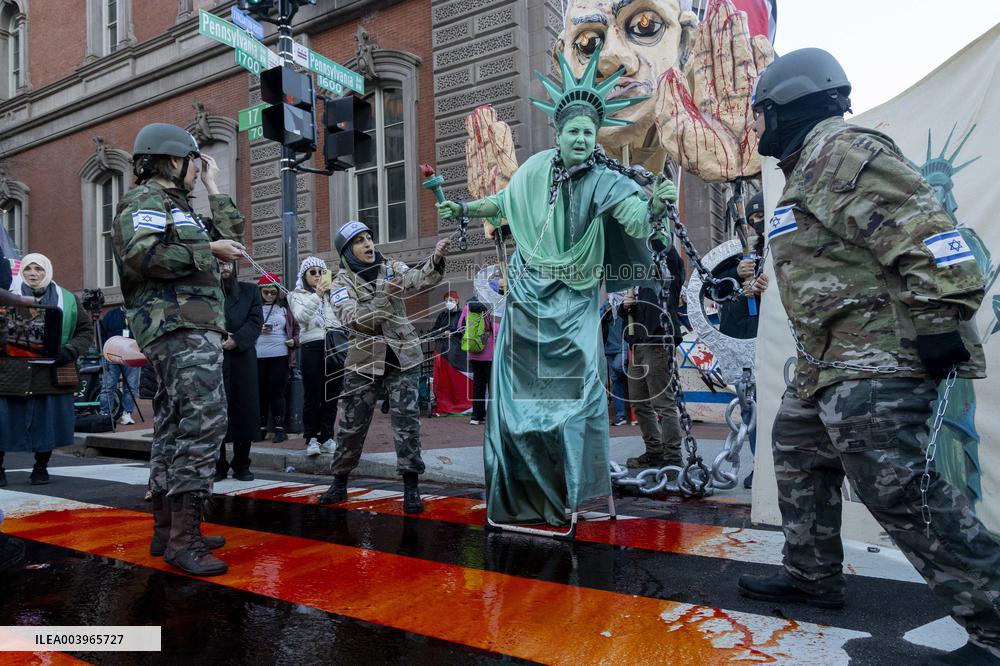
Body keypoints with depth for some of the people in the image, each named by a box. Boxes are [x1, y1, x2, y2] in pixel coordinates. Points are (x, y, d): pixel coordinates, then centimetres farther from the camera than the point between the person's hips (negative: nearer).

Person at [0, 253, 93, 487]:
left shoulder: (68, 300, 8)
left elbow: (86, 330, 10)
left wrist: (70, 351, -6)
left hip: (51, 375, 1)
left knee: (47, 423, 5)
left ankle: (41, 467, 24)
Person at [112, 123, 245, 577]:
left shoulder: (177, 208, 26)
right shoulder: (146, 199, -3)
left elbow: (232, 238, 27)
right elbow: (142, 255, -20)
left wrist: (213, 188, 27)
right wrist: (207, 250, -14)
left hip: (188, 329, 11)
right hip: (179, 326, -11)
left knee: (174, 427, 11)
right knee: (203, 420, -18)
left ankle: (166, 529, 19)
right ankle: (183, 538, -17)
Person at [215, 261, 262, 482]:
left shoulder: (249, 291, 14)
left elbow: (256, 320, 3)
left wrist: (237, 340, -10)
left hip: (242, 360, 1)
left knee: (244, 412, 2)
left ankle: (242, 466, 12)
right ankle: (218, 466, 10)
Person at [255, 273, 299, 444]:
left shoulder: (284, 307, 9)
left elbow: (296, 327, 13)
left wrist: (294, 340, -4)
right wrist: (258, 330, -10)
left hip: (280, 355, -1)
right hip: (258, 356, 1)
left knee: (277, 391, -1)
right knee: (260, 391, 4)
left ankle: (279, 428, 3)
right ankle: (262, 428, 14)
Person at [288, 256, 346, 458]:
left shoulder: (332, 294, 20)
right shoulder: (297, 295, 12)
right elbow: (302, 316, -8)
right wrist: (317, 295, -18)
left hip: (336, 348, 3)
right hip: (313, 348, -3)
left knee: (332, 395, 4)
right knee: (313, 395, -4)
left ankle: (327, 437, 11)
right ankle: (312, 438, 5)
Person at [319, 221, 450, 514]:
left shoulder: (392, 268, 4)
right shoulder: (342, 282, -1)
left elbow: (420, 279, -15)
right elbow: (352, 318, -18)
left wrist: (436, 260, -35)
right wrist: (386, 297, -32)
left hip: (403, 355, 1)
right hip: (365, 360, 0)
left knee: (406, 419, -5)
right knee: (352, 423, 8)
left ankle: (411, 487, 1)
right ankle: (339, 481, 27)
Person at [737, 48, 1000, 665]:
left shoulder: (845, 153, -13)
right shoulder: (808, 170, 21)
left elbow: (925, 234, -21)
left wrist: (939, 324, -24)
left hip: (877, 361, -12)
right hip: (832, 362, 12)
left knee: (900, 491, -12)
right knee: (798, 458, 19)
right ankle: (813, 576, 33)